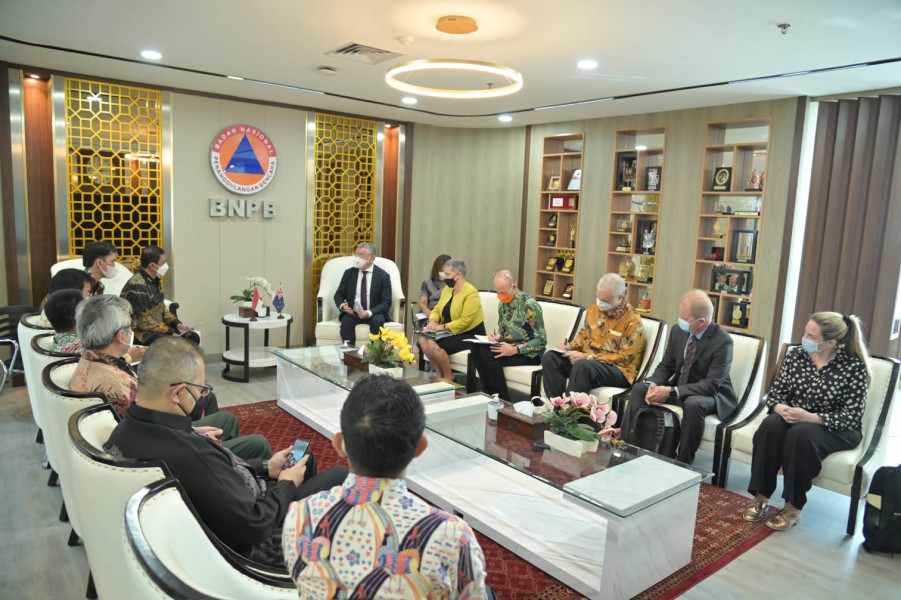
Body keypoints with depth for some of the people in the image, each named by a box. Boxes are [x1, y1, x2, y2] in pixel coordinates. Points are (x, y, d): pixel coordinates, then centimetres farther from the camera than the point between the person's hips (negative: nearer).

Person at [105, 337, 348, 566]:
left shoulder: (124, 430, -12)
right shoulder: (190, 456, -41)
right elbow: (255, 525, -30)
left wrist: (265, 467, 5)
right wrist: (288, 485, -12)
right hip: (253, 543, -8)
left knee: (305, 458, 23)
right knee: (339, 476, 8)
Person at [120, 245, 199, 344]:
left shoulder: (154, 280, 7)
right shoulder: (137, 286, -22)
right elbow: (144, 322, -22)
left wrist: (177, 324, 3)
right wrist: (171, 333, -19)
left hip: (159, 326, 9)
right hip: (141, 332, -9)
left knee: (193, 337, -2)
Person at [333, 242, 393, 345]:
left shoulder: (383, 276, -3)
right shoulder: (349, 273, 6)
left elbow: (386, 303, -6)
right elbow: (339, 295, 9)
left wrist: (369, 312, -23)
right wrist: (342, 305, -15)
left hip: (374, 314, -2)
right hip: (352, 313, 2)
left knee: (377, 321, -33)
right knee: (346, 321, -30)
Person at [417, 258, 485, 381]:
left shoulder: (471, 293, -18)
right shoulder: (447, 289, 8)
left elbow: (465, 321, -24)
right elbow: (437, 309, 13)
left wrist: (442, 327, -22)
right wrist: (432, 321, -9)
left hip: (470, 334, -8)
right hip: (451, 332, 8)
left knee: (433, 344, -26)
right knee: (423, 339, -15)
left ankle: (448, 377, -3)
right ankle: (439, 375, -2)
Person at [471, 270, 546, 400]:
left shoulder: (529, 305, -16)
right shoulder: (503, 304, 7)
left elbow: (541, 340, -16)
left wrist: (515, 350, -24)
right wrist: (497, 336, -4)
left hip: (529, 354, -7)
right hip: (508, 346, 7)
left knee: (488, 354, -27)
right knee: (476, 347, -18)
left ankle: (503, 399, -15)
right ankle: (488, 393, -10)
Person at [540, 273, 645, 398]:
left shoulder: (633, 322, -12)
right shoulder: (594, 309, 8)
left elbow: (625, 358, -16)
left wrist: (586, 357, -20)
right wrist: (570, 346, -1)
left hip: (618, 370, -7)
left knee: (582, 365, -37)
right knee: (549, 358, -15)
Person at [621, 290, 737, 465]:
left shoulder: (723, 341, -23)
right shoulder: (678, 330, -6)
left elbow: (712, 385, -27)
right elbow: (666, 365, 3)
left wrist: (671, 392, -33)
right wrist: (653, 384, -19)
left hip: (711, 394, -6)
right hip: (678, 388, 6)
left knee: (693, 403, -37)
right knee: (639, 389, -9)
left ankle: (683, 463, -22)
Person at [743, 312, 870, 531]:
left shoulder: (854, 367, -13)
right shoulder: (795, 355, -1)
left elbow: (851, 418, -15)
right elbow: (775, 393, 4)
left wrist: (810, 417, -28)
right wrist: (781, 408, -19)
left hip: (836, 429, -3)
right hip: (793, 418, 4)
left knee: (801, 434, -36)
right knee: (770, 426, -30)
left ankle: (794, 507, -22)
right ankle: (761, 497, -22)